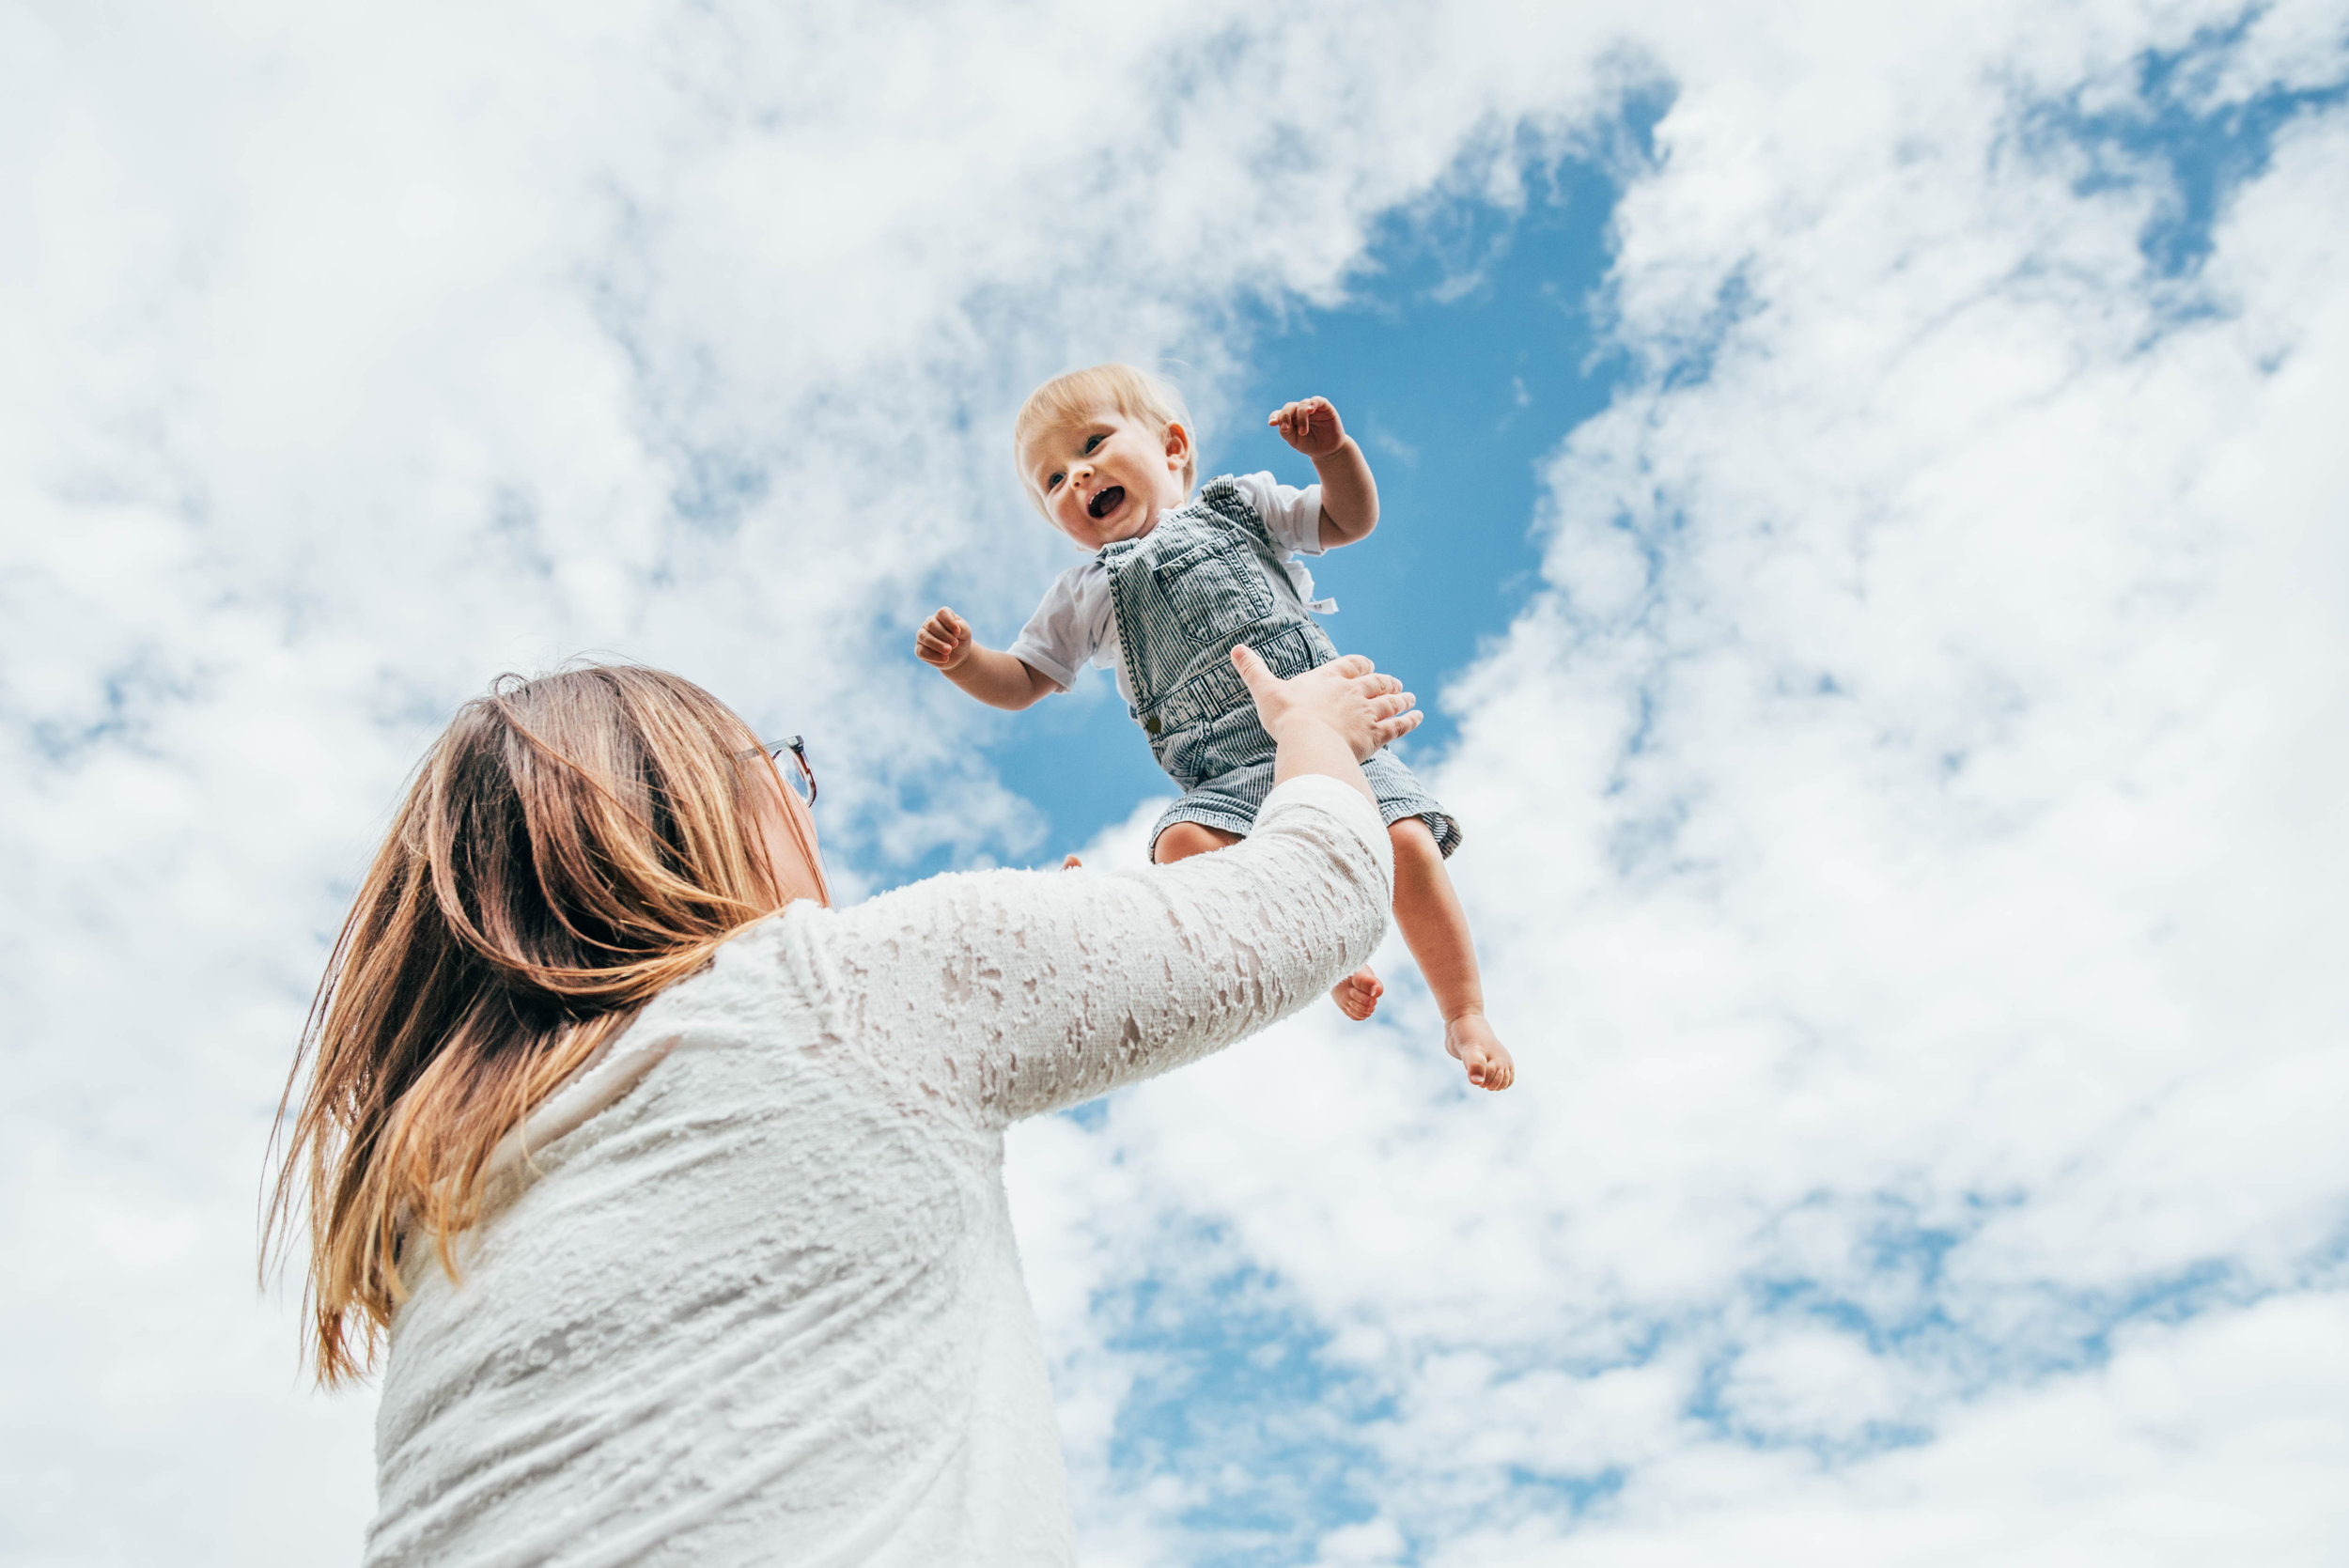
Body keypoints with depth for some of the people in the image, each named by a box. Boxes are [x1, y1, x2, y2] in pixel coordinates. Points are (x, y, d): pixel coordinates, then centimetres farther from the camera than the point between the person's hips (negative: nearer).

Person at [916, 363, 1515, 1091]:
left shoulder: (1237, 506, 20)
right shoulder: (1083, 594, 22)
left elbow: (1351, 520, 20)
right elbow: (1020, 681, 21)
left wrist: (1333, 451, 2)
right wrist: (962, 660, 1)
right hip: (1229, 780, 1)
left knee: (1407, 844, -23)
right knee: (1182, 845, -32)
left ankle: (1466, 1016, -6)